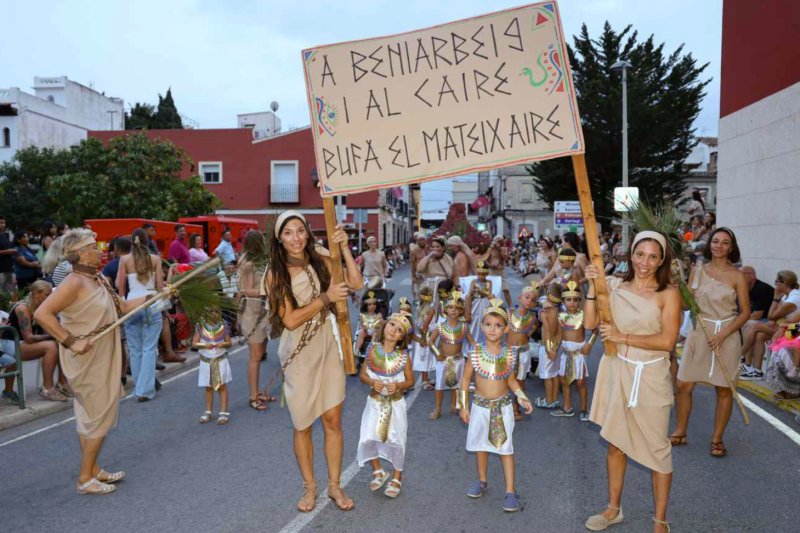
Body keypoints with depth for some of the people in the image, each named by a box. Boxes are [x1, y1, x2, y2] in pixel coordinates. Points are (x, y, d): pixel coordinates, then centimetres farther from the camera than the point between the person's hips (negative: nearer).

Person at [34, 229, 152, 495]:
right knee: (99, 417, -1)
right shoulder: (74, 283, -19)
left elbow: (122, 306, 17)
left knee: (90, 416, 18)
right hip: (87, 360, -9)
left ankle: (94, 470, 31)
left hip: (103, 359, 9)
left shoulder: (99, 279, 9)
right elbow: (42, 313, -26)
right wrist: (71, 341, -25)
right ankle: (85, 479, 13)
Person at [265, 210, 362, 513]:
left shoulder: (320, 261, -1)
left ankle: (334, 485, 24)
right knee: (302, 426, 11)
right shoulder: (276, 274, -9)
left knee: (333, 421, 8)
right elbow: (290, 320, -15)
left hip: (327, 349, 2)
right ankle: (309, 487, 30)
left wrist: (344, 248, -15)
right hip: (299, 355, -2)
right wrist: (325, 298, -19)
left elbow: (355, 284, -10)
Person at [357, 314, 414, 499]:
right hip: (375, 401, 1)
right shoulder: (372, 349, -7)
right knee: (368, 438, -3)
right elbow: (362, 375, -1)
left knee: (396, 440, 2)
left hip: (395, 403, -1)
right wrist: (373, 382, -20)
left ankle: (397, 478, 24)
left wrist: (398, 385, -20)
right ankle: (378, 471, 24)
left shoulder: (403, 355, -9)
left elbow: (410, 380, -1)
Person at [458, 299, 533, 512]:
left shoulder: (509, 354, -6)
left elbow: (512, 380, 7)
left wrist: (522, 398, -6)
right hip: (480, 405, 1)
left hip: (502, 407, -1)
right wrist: (463, 406, -2)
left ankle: (510, 491, 8)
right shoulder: (475, 352, -9)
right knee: (480, 445, 15)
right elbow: (466, 379, -1)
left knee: (506, 448, 0)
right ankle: (482, 481, 34)